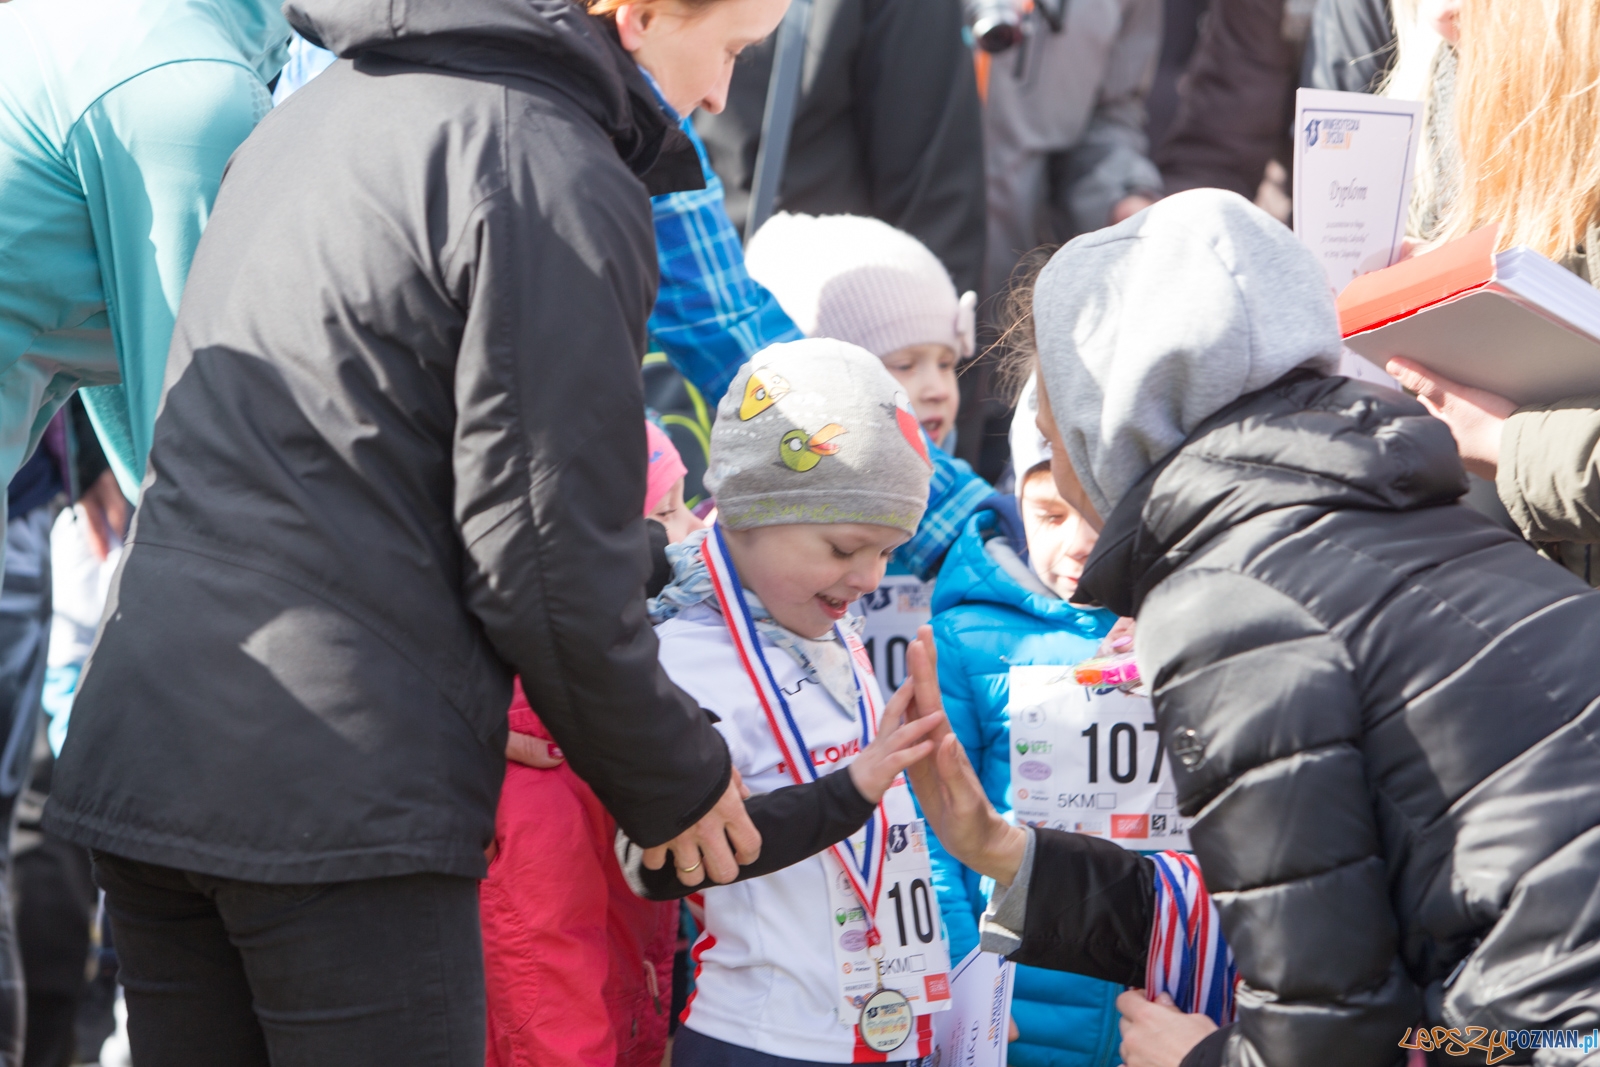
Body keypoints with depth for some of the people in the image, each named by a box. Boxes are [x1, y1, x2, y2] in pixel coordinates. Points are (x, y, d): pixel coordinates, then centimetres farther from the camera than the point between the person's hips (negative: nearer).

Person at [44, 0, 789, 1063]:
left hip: (139, 753, 9)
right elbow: (547, 565, -13)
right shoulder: (553, 177, -11)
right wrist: (674, 782, 3)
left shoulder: (321, 104, 17)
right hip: (342, 795, -8)